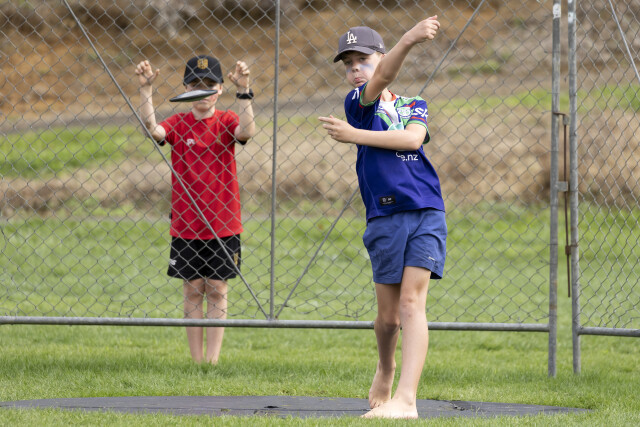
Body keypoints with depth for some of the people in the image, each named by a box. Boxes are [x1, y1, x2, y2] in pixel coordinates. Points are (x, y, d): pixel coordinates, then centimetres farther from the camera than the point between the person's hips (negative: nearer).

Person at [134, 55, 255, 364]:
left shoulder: (226, 121, -1)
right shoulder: (179, 123, 1)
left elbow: (246, 131, -22)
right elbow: (153, 129, -18)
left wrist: (243, 91, -32)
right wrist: (146, 89, -27)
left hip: (223, 223, -1)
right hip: (186, 224, 1)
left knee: (217, 290, 2)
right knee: (193, 290, 5)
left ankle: (213, 360, 4)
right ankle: (196, 361, 9)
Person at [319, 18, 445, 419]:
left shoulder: (414, 105, 14)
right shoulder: (357, 104, 5)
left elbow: (413, 138, -10)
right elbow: (382, 77, -18)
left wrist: (356, 136, -12)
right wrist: (407, 41, -37)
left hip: (426, 214, 0)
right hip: (384, 218, 0)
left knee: (412, 301, -13)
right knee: (389, 315, 5)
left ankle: (406, 398, -21)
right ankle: (386, 369, 36)